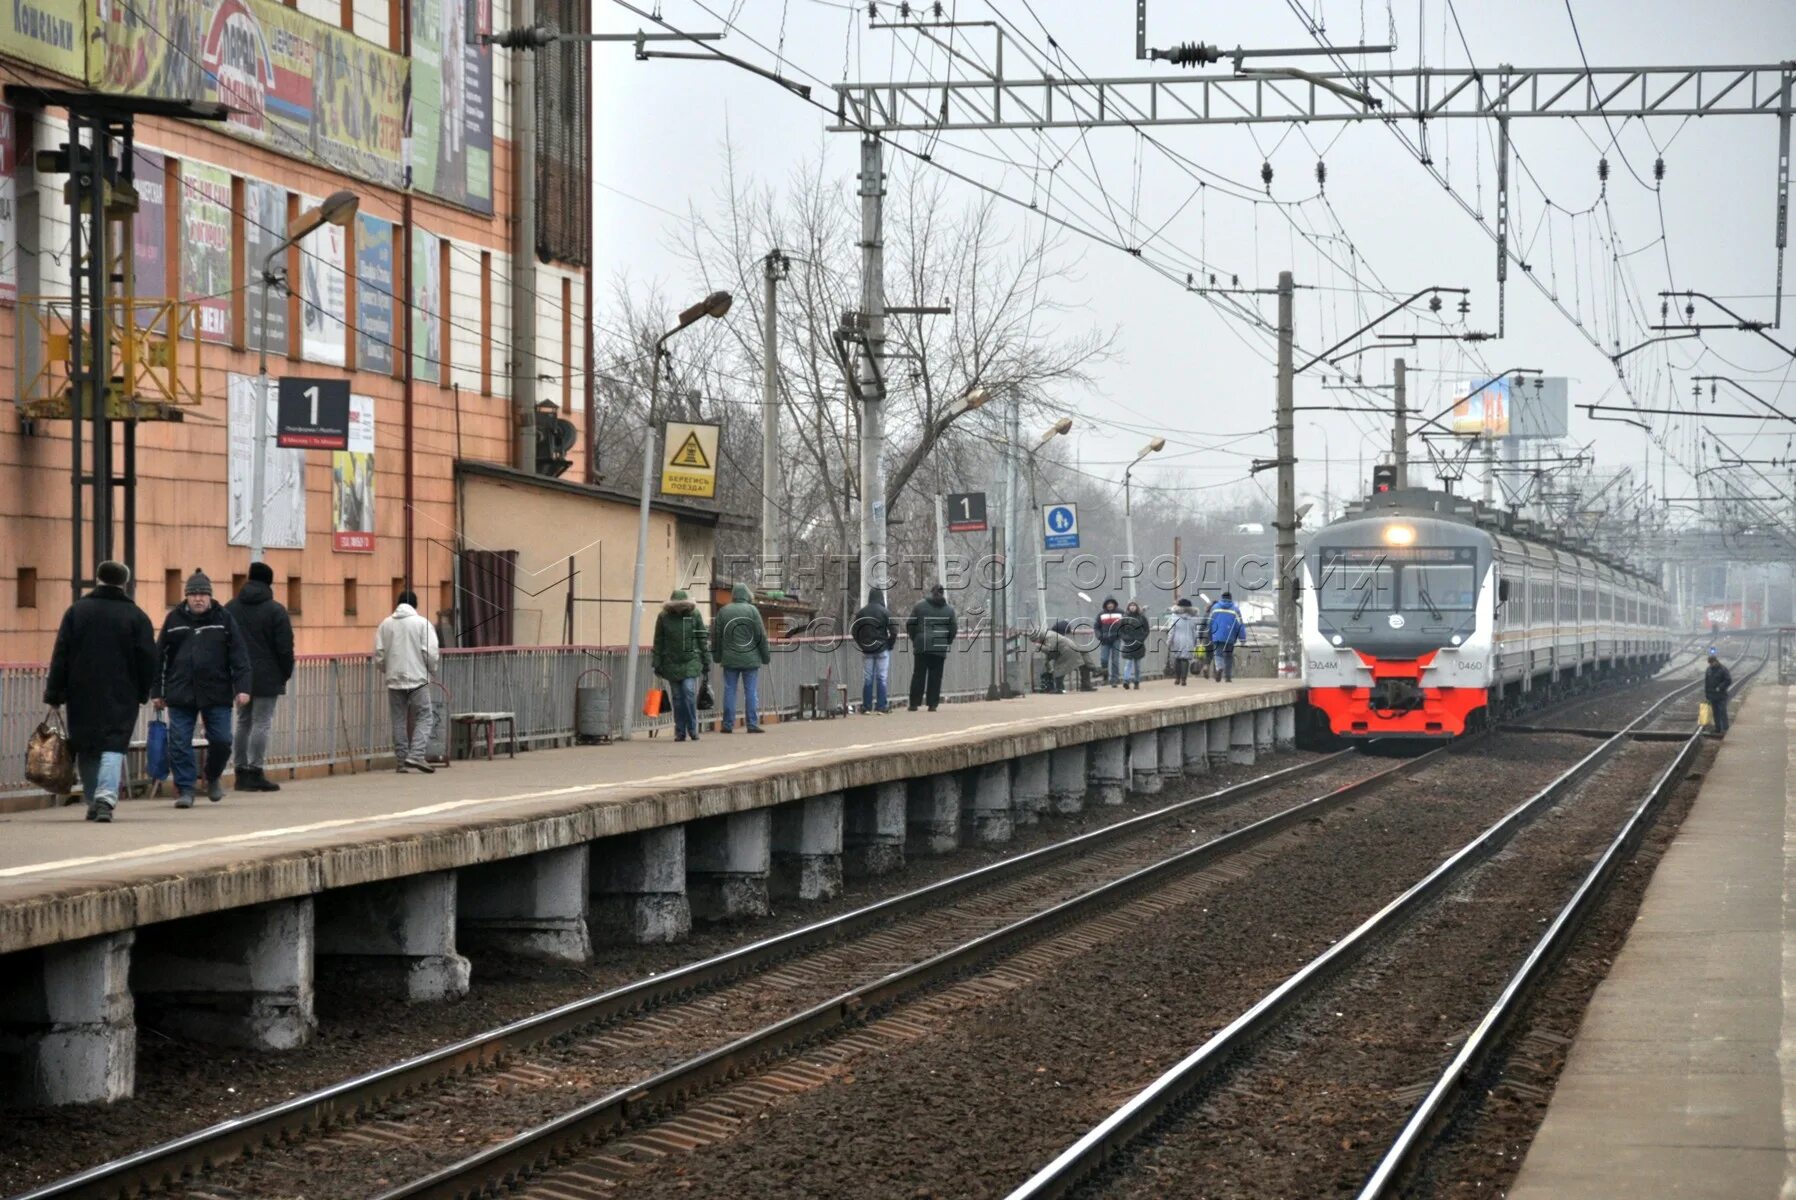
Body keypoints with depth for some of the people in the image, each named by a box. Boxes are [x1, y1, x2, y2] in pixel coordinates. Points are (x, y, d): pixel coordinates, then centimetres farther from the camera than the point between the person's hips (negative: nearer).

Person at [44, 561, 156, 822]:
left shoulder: (77, 611, 4)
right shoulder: (136, 616, -1)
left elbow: (60, 656, 2)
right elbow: (148, 660, 0)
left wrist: (54, 693, 4)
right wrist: (142, 693, 12)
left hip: (82, 695, 2)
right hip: (121, 697, -2)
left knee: (86, 751, 12)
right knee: (113, 746, -5)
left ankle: (92, 802, 14)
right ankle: (106, 798, -24)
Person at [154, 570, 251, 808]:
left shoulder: (224, 619, 5)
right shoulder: (174, 620, 8)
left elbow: (239, 656, 2)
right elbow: (160, 658, 11)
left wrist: (242, 688, -8)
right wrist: (157, 692, 8)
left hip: (217, 695, -1)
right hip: (180, 696, 1)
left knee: (221, 741, 0)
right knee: (179, 744, -4)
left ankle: (213, 777, 27)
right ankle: (185, 789, 4)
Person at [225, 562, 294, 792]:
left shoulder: (230, 608, 7)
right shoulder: (275, 610, -9)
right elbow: (285, 647, -11)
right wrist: (286, 674, 2)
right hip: (267, 677, -5)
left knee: (243, 722, 14)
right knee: (262, 723, -3)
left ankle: (242, 771, 14)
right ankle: (255, 772, -7)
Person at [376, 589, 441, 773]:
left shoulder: (385, 625, 6)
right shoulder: (422, 623, -4)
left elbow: (379, 654, 4)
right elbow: (431, 653, -9)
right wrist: (432, 670, 8)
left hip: (394, 680, 4)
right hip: (418, 679, -4)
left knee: (399, 721, 9)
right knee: (424, 717, 1)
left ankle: (401, 760, 9)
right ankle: (417, 755, -14)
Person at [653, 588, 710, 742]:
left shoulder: (694, 615, 1)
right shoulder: (663, 617, 1)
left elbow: (702, 639, 5)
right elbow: (658, 643, 5)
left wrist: (706, 661, 4)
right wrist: (657, 664, 3)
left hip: (691, 662, -1)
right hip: (672, 663, 1)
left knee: (689, 692, -14)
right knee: (677, 698, 3)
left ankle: (693, 729, -4)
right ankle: (680, 732, 9)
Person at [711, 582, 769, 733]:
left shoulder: (723, 611, 4)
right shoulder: (752, 610, -5)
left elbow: (717, 636, 8)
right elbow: (761, 636, -4)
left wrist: (717, 656, 17)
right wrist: (766, 656, 4)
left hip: (729, 659, 2)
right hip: (750, 658, -2)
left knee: (729, 691, 6)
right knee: (751, 691, 2)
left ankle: (728, 724, 5)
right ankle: (752, 724, -1)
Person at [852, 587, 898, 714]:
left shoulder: (861, 612, 0)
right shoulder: (885, 612, -8)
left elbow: (853, 631, 2)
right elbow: (894, 631, -13)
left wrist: (861, 644, 10)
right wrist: (890, 644, 1)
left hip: (866, 650, 2)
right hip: (882, 650, -2)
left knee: (867, 678, 8)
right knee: (882, 678, 2)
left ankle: (866, 707, 8)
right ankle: (881, 706, 1)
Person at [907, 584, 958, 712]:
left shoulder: (920, 605, 2)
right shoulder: (949, 609, 5)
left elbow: (910, 624, 2)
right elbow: (954, 628, 5)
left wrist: (914, 639, 14)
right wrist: (947, 642, 17)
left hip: (922, 645, 0)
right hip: (940, 647, 0)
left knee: (919, 674, 5)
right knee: (935, 676, 5)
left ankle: (914, 704, 2)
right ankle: (933, 704, 2)